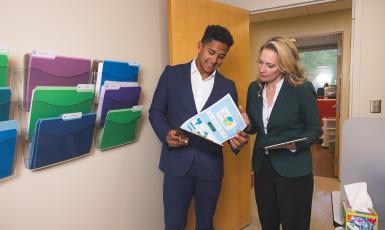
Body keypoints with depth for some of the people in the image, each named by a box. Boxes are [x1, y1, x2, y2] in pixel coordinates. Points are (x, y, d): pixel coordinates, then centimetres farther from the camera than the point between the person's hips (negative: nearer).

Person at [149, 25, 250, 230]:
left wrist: (237, 140, -16)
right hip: (177, 162, -2)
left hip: (211, 166, 2)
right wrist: (166, 133, -17)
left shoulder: (228, 86, 7)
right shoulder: (172, 74, 2)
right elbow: (156, 111, 3)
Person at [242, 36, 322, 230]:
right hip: (262, 166, 5)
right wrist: (247, 125, -11)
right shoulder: (254, 88, 2)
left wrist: (294, 144, -23)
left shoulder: (303, 89, -12)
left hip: (293, 170, -4)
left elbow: (314, 130, -5)